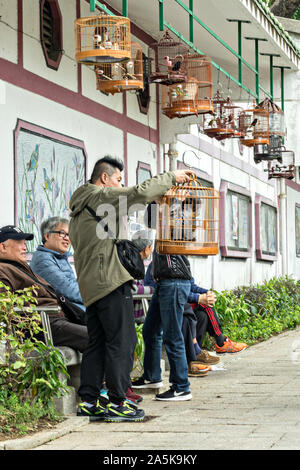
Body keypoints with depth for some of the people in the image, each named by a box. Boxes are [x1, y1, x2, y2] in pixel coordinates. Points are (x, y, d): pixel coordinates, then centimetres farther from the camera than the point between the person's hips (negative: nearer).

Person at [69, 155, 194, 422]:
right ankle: (116, 403, -6)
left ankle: (88, 400, 11)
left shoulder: (79, 209, 23)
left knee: (97, 344, 11)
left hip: (90, 286, 10)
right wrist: (172, 177, -3)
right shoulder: (102, 196, -5)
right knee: (122, 342, -6)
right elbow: (141, 193, -15)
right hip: (111, 280, -10)